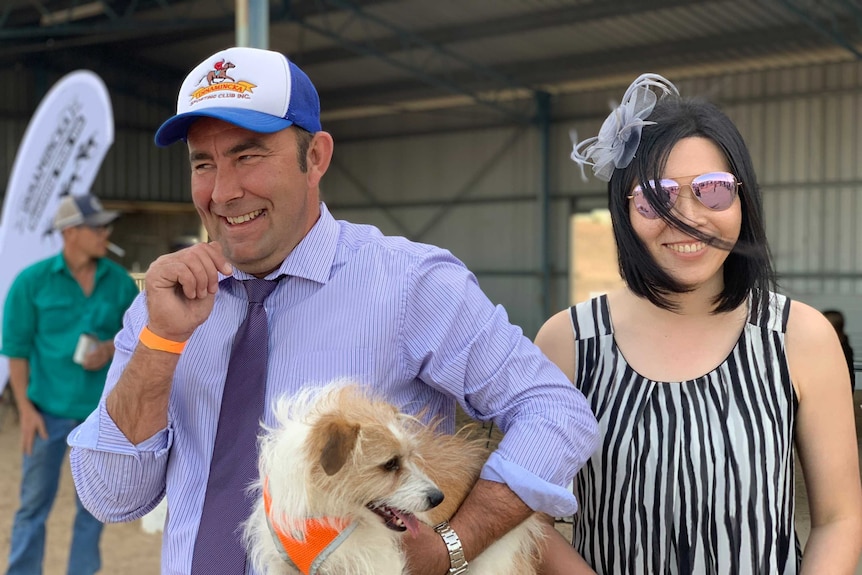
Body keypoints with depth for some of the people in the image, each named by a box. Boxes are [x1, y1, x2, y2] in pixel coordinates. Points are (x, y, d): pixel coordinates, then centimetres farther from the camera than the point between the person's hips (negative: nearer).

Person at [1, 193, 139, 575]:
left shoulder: (119, 281, 0)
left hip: (101, 411, 2)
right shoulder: (33, 281, -6)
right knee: (35, 503, 6)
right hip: (49, 409, -2)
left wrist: (111, 349, -11)